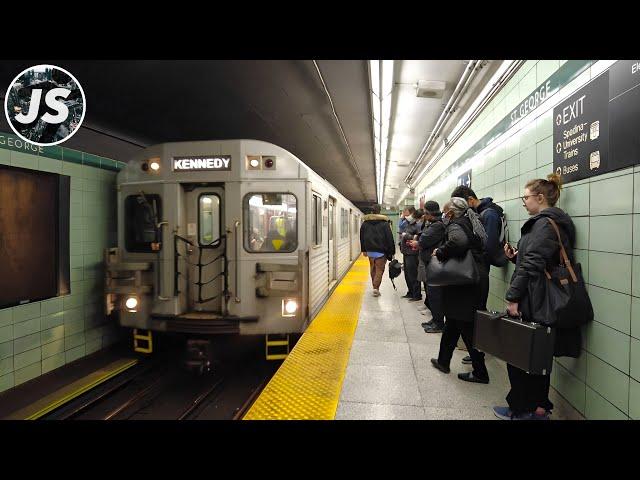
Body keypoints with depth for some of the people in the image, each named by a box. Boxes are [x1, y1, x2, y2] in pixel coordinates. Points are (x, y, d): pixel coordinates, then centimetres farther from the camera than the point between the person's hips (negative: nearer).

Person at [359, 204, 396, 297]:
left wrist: (364, 249, 20)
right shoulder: (384, 223, -7)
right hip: (381, 250, -4)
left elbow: (362, 237, 13)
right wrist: (391, 251, -3)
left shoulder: (365, 222, 7)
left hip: (369, 250, 4)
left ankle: (374, 286, 23)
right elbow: (389, 238, -8)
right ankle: (376, 288, -12)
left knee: (373, 268, 18)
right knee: (379, 269, 0)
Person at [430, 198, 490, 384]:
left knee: (467, 328, 2)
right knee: (452, 322, 19)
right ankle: (443, 361, 31)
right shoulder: (470, 223, 13)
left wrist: (440, 252, -22)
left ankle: (480, 373, 13)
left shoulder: (455, 225, -14)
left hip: (464, 285, -9)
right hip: (477, 280, 9)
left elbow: (459, 242, -37)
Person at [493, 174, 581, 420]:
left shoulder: (545, 223, -15)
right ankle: (539, 407, 27)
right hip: (542, 302, 10)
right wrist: (516, 256, 6)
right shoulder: (552, 222, 16)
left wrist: (513, 296, -20)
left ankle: (521, 409, 15)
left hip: (534, 302, -10)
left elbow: (533, 264, -22)